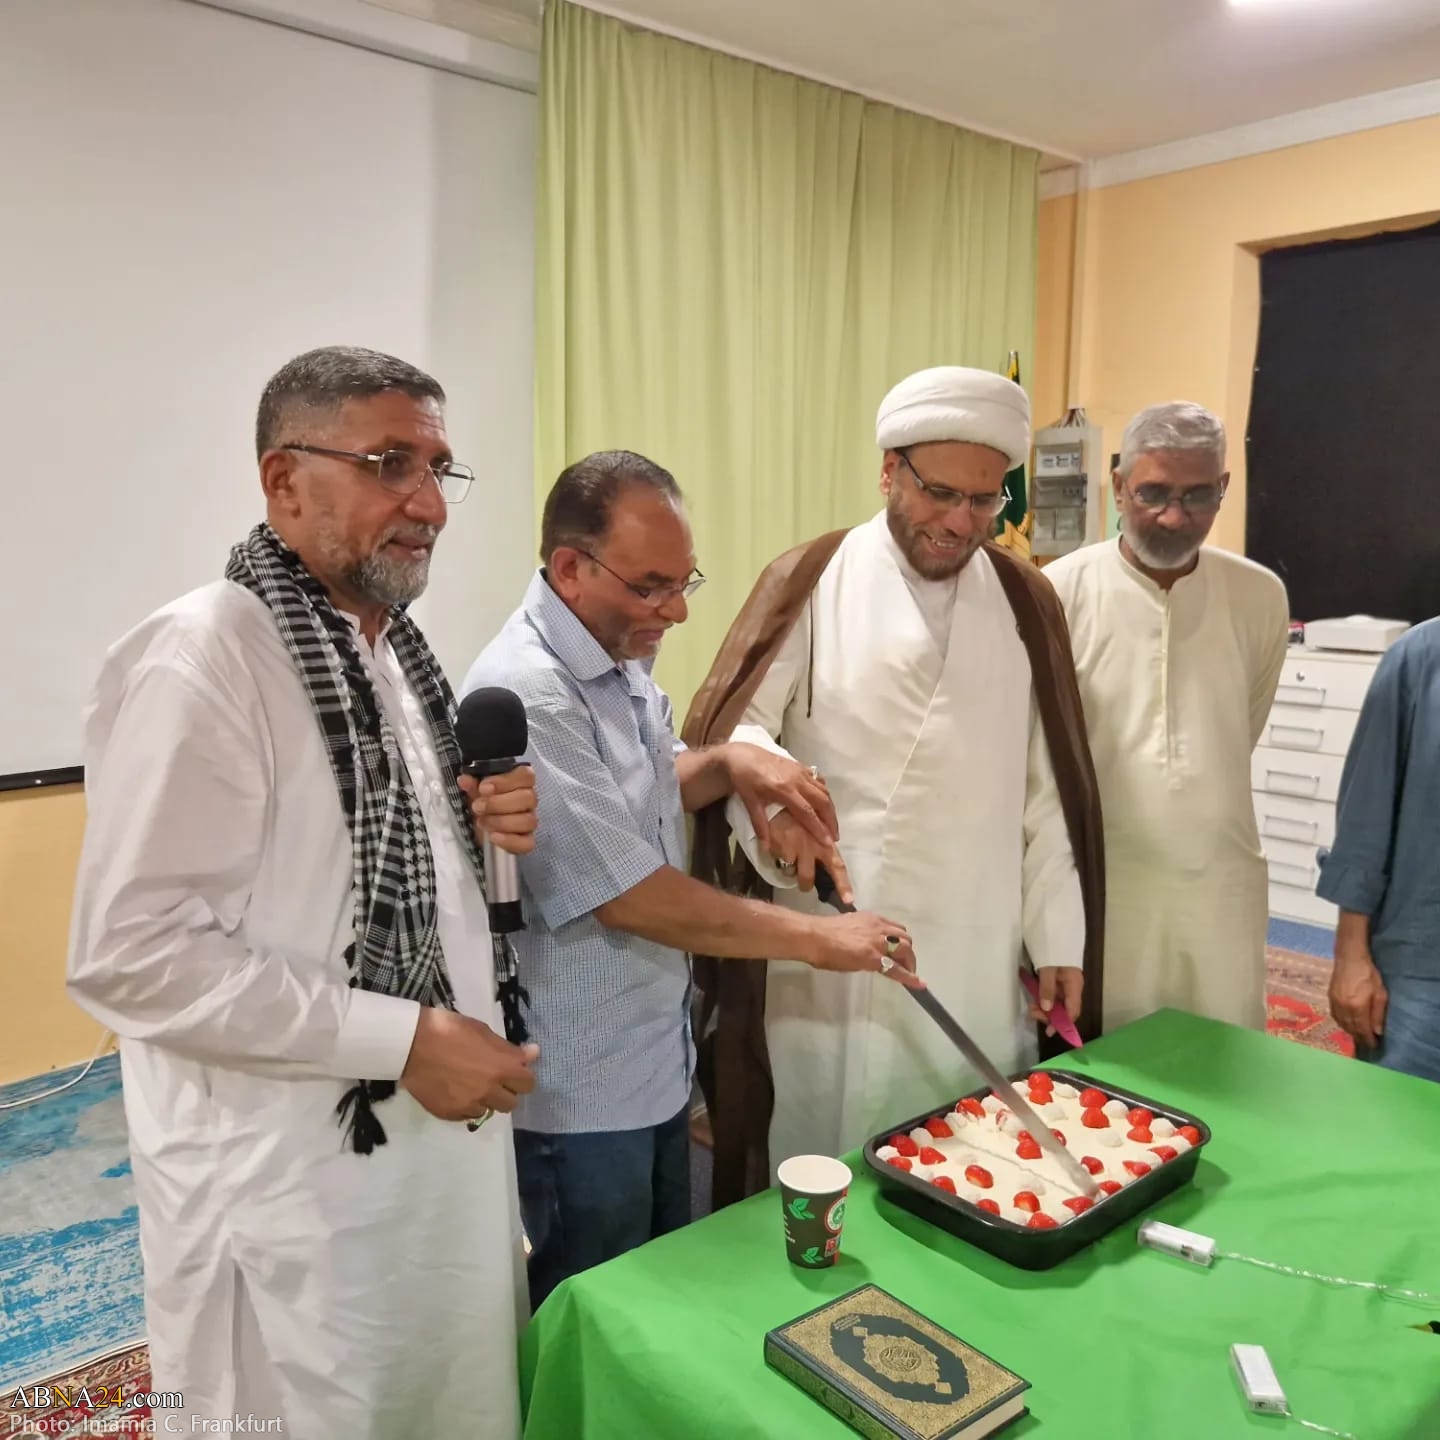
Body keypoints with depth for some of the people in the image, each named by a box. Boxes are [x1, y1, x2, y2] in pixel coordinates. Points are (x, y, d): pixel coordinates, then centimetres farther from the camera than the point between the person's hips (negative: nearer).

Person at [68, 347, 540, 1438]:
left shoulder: (393, 645, 8)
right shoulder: (199, 659, -19)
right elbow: (130, 955, -23)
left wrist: (492, 827, -3)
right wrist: (404, 1038, -22)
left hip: (442, 1132, 8)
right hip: (289, 1178, -8)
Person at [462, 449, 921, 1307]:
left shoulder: (619, 658, 2)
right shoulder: (525, 697, -28)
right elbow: (631, 899, -27)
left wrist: (728, 764, -4)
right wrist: (813, 938, -19)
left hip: (657, 1064, 9)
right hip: (579, 1099, -8)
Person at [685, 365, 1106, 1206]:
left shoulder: (1026, 602, 8)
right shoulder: (811, 584, -1)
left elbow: (1046, 791, 9)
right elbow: (727, 731, -5)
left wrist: (1057, 941, 7)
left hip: (979, 968, 3)